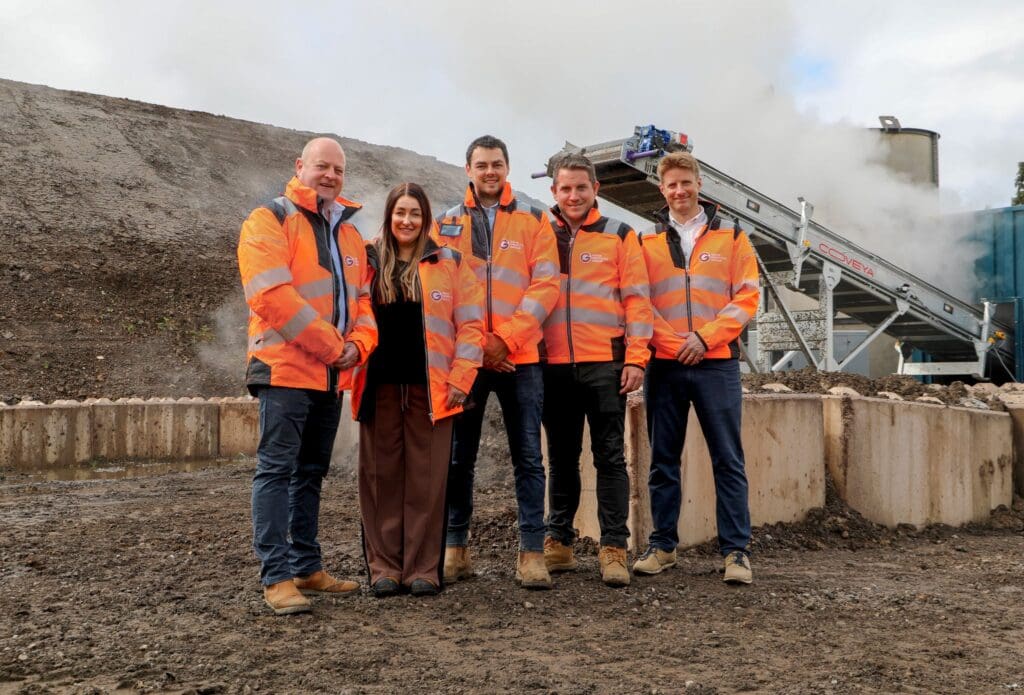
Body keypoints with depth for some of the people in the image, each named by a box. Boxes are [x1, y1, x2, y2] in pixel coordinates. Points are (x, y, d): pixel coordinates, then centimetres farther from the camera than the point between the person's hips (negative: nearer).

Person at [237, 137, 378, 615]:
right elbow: (271, 294, -18)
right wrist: (331, 346, -16)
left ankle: (306, 566, 23)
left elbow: (363, 297, 16)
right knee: (277, 469, -6)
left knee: (311, 472, 14)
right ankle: (276, 576, -1)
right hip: (285, 369, -7)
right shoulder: (270, 221, -5)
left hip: (332, 376, 8)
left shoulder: (349, 232, 18)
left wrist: (358, 344, -6)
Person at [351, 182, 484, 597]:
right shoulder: (367, 263, 12)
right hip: (379, 386, 2)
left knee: (426, 478, 1)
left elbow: (470, 324, 3)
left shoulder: (449, 264, 7)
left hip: (429, 387, -2)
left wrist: (460, 377, -6)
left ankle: (423, 569, 10)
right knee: (381, 476, 5)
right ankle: (384, 567, 15)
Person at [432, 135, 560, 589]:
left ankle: (532, 552, 7)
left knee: (528, 456, 1)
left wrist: (505, 339, -11)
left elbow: (545, 284, -2)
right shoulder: (446, 224, 11)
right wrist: (475, 341, -9)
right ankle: (456, 548, 17)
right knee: (459, 456, 6)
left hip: (520, 356, -1)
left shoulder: (534, 220, 8)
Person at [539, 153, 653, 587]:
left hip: (605, 363, -2)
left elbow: (637, 299, 1)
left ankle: (614, 547, 4)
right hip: (554, 365, 3)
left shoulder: (619, 237, 6)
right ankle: (559, 542, 20)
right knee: (561, 458, 10)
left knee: (610, 456, -1)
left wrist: (636, 357, -7)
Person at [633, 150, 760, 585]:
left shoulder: (731, 237, 9)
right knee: (663, 460, 6)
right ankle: (663, 545, 17)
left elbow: (746, 297, 2)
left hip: (717, 363, -1)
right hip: (664, 365, 1)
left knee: (728, 459, -1)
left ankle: (735, 550, 6)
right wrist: (674, 343, -10)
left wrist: (705, 338, -10)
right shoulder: (648, 243, 11)